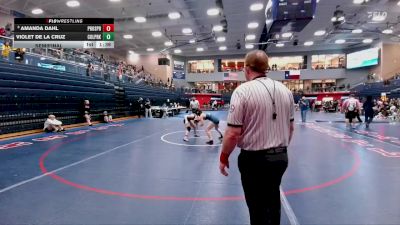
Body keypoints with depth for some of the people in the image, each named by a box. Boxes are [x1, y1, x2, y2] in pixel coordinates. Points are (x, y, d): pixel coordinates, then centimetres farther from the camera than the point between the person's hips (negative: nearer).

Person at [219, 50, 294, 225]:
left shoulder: (243, 91, -16)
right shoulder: (285, 90, 3)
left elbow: (233, 134, -19)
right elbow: (291, 127, 11)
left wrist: (223, 157, -4)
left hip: (255, 159, -6)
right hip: (281, 157, 6)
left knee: (258, 209, 12)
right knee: (273, 201, 26)